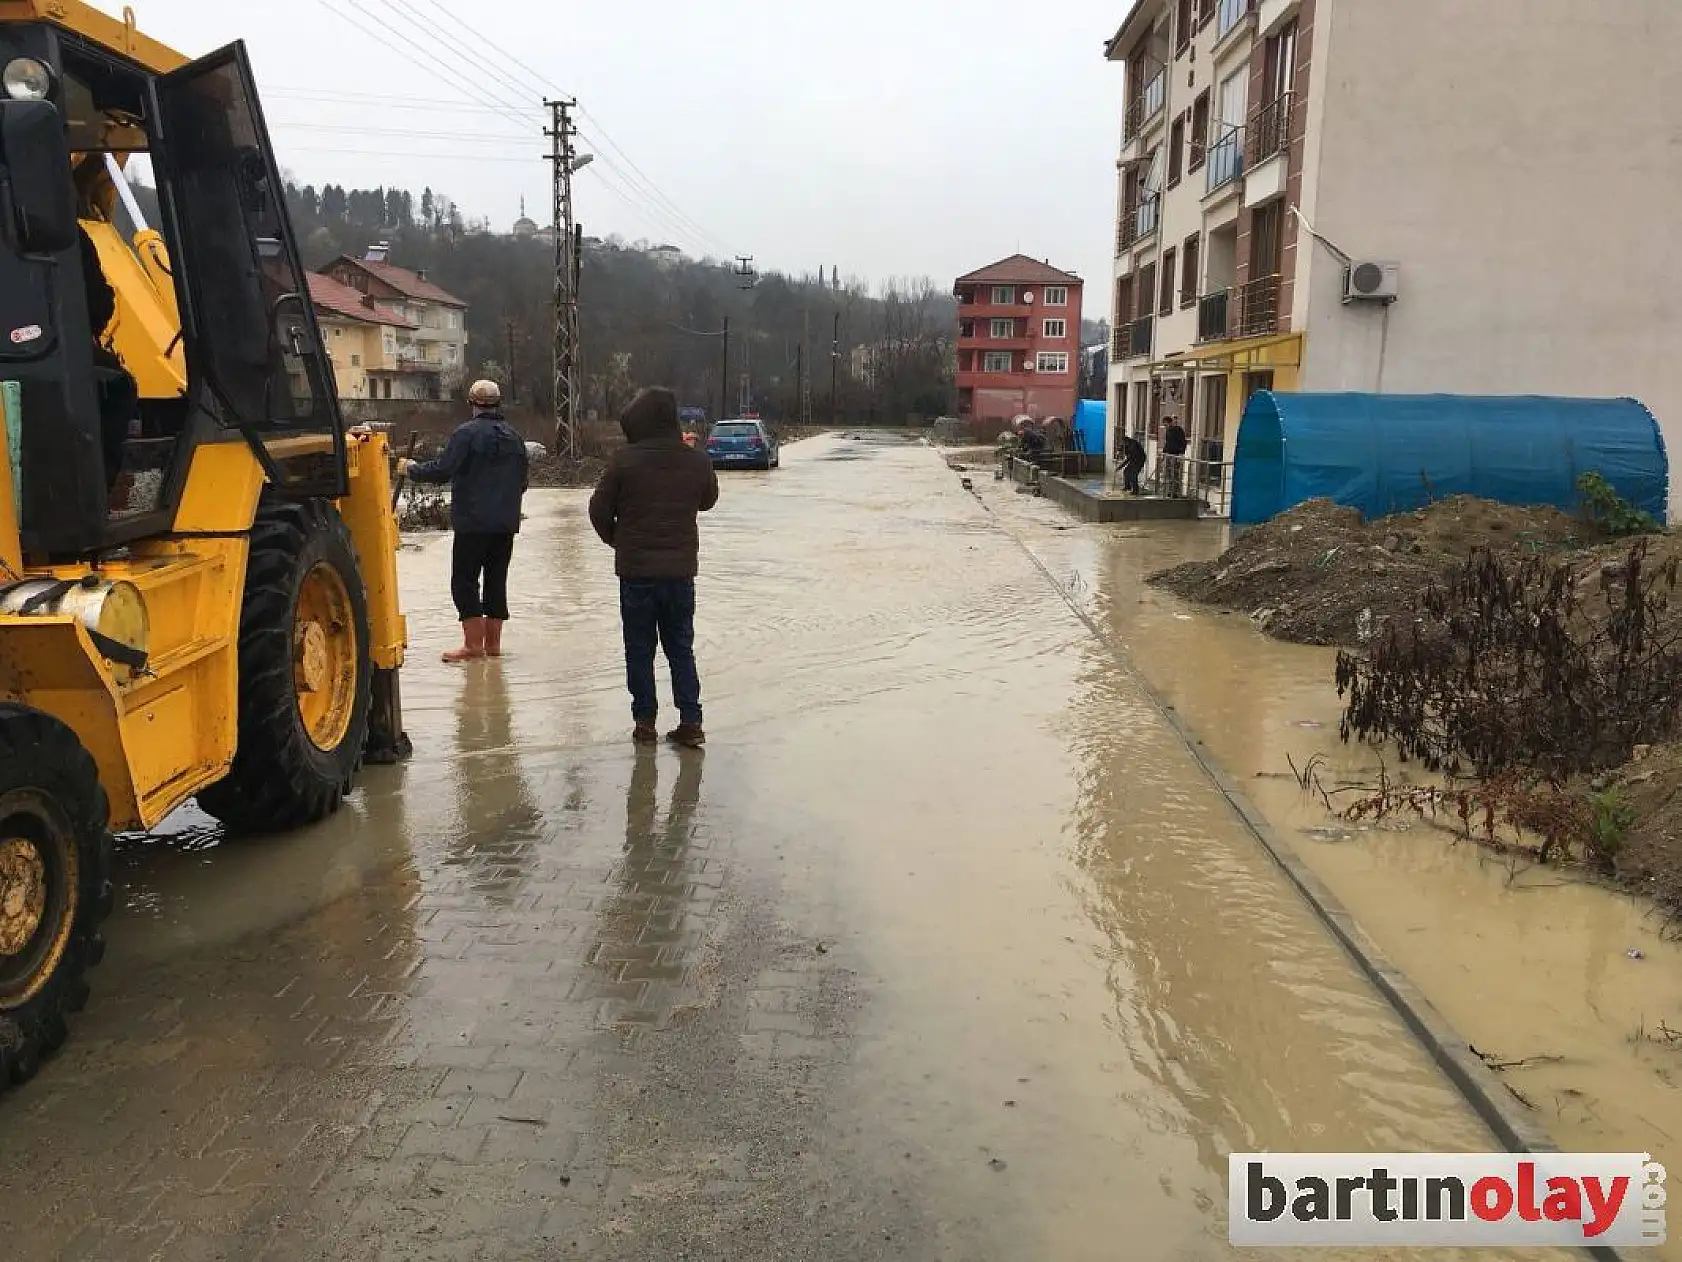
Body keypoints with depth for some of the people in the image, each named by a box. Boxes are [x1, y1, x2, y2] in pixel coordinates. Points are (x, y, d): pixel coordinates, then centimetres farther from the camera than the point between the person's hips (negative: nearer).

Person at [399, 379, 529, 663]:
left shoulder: (467, 433, -10)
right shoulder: (514, 436, 10)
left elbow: (441, 470, -15)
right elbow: (524, 480, 16)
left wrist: (411, 469, 2)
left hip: (473, 522, -6)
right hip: (507, 523, 6)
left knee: (464, 581, -1)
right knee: (496, 580, 11)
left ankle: (473, 644, -4)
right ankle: (493, 642, 15)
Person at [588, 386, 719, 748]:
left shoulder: (625, 460, -12)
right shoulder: (697, 461, -2)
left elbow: (599, 510, -3)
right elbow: (708, 500, 16)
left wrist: (617, 541, 14)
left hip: (635, 569, -3)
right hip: (681, 568, 3)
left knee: (639, 648, 9)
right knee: (681, 646, 12)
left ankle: (645, 722, 12)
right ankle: (690, 721, 8)